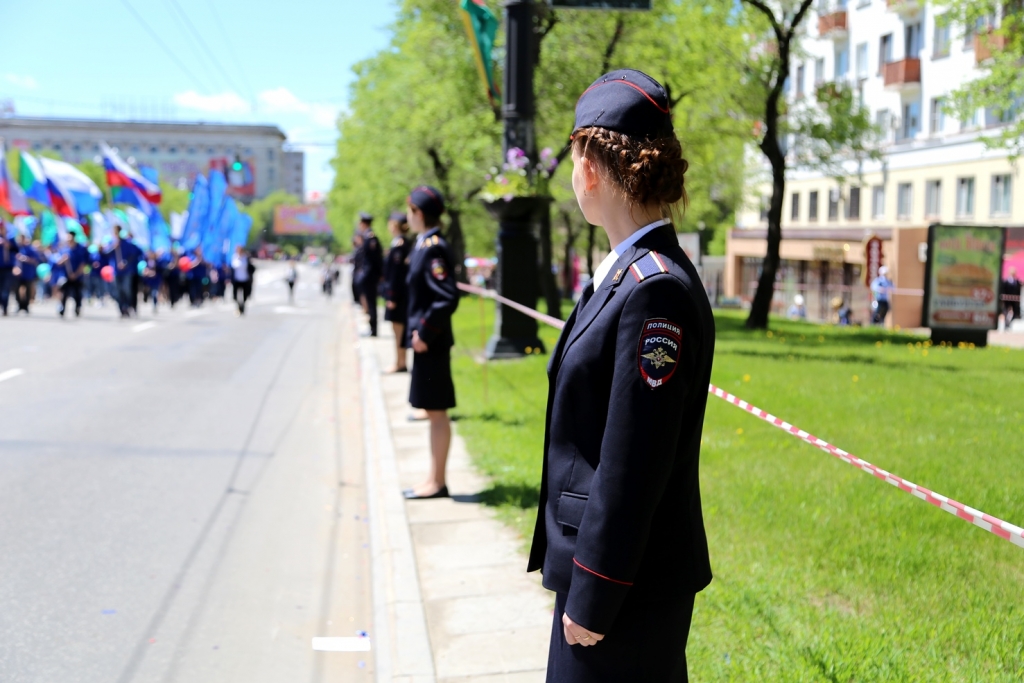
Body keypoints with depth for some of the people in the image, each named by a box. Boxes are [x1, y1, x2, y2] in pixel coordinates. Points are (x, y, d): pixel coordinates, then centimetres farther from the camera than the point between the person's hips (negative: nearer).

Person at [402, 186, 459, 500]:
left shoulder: (433, 248, -17)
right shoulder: (424, 244, 12)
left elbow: (448, 298, -23)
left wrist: (425, 335, -18)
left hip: (431, 344, -10)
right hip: (428, 340, 10)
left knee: (436, 412, -2)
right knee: (433, 412, 13)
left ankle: (437, 482, 6)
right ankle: (435, 480, 21)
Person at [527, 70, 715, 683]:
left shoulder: (657, 290, -23)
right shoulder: (625, 272, 8)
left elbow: (633, 466, -24)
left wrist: (592, 601, -18)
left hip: (628, 588, -9)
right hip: (593, 564, 9)